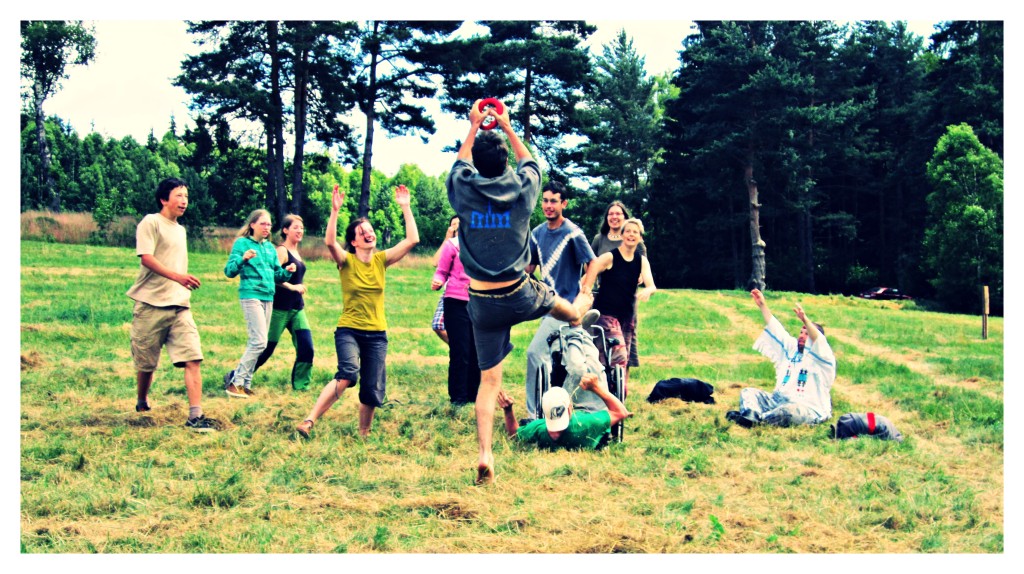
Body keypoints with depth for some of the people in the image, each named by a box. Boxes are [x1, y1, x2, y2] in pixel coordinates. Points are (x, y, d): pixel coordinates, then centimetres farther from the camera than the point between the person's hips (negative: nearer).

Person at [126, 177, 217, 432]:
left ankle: (195, 416, -14)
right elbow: (146, 258, -16)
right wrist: (178, 276, -26)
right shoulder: (151, 223, -2)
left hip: (179, 306, 6)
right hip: (151, 305, -5)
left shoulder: (180, 230, 21)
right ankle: (141, 403, 31)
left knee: (192, 359, -11)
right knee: (146, 363, 5)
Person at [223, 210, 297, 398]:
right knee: (259, 342, -15)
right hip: (251, 295, -7)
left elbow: (276, 274, 19)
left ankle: (244, 382, 16)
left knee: (256, 343, 8)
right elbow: (229, 271, -9)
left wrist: (287, 271, -2)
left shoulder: (270, 247, 16)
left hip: (268, 297, 7)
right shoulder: (242, 243, -2)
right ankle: (235, 383, -7)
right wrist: (243, 259, -27)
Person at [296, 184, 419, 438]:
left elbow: (412, 240, -4)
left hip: (376, 333, 4)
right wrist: (335, 211, -33)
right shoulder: (347, 261, -5)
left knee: (372, 389, 4)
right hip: (348, 330, -4)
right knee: (348, 374, -28)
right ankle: (309, 421, -25)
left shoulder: (381, 259, 4)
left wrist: (405, 208, -8)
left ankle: (363, 434, 27)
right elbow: (329, 242, -26)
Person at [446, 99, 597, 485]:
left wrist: (474, 126, 28)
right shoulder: (521, 190, -7)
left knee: (488, 381, 5)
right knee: (556, 302, 35)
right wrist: (506, 126, 27)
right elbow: (528, 160, 17)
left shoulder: (464, 191, -7)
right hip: (521, 298, 0)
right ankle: (579, 312, 70)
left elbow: (461, 161, 18)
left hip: (483, 305, 0)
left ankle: (485, 455, -5)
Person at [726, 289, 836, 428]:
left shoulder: (822, 357, -3)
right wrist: (762, 305, 6)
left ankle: (755, 418, -46)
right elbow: (775, 328, 14)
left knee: (791, 410, -41)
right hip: (778, 401, 7)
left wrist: (805, 320, -41)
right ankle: (751, 414, -40)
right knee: (748, 392, -8)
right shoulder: (791, 348, 18)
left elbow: (818, 341, -23)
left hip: (808, 410, -7)